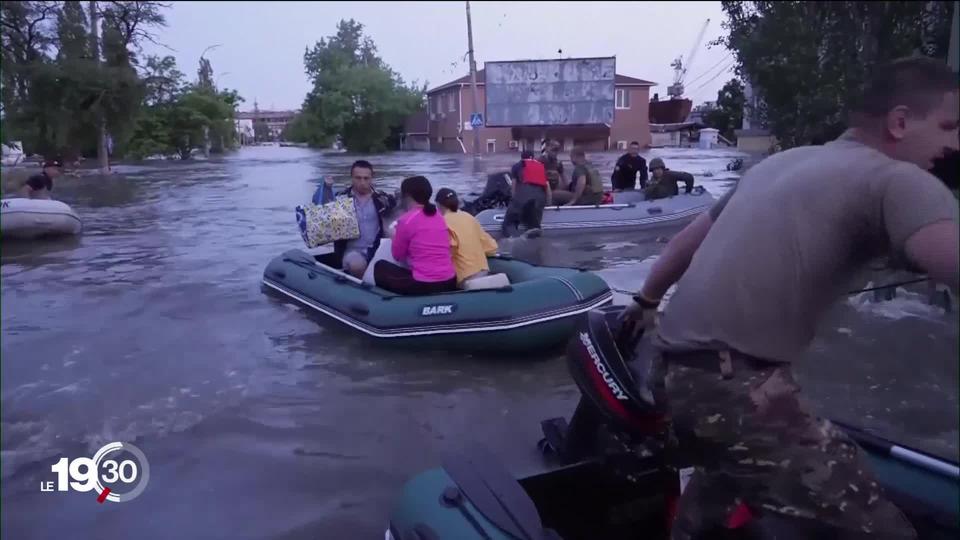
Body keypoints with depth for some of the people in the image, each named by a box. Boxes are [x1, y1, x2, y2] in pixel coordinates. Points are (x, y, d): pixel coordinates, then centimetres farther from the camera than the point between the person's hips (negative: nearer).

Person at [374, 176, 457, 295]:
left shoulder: (406, 219, -10)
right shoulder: (439, 217, 9)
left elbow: (398, 255, 3)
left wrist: (395, 236, 21)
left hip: (424, 286, -7)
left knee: (380, 267, 17)